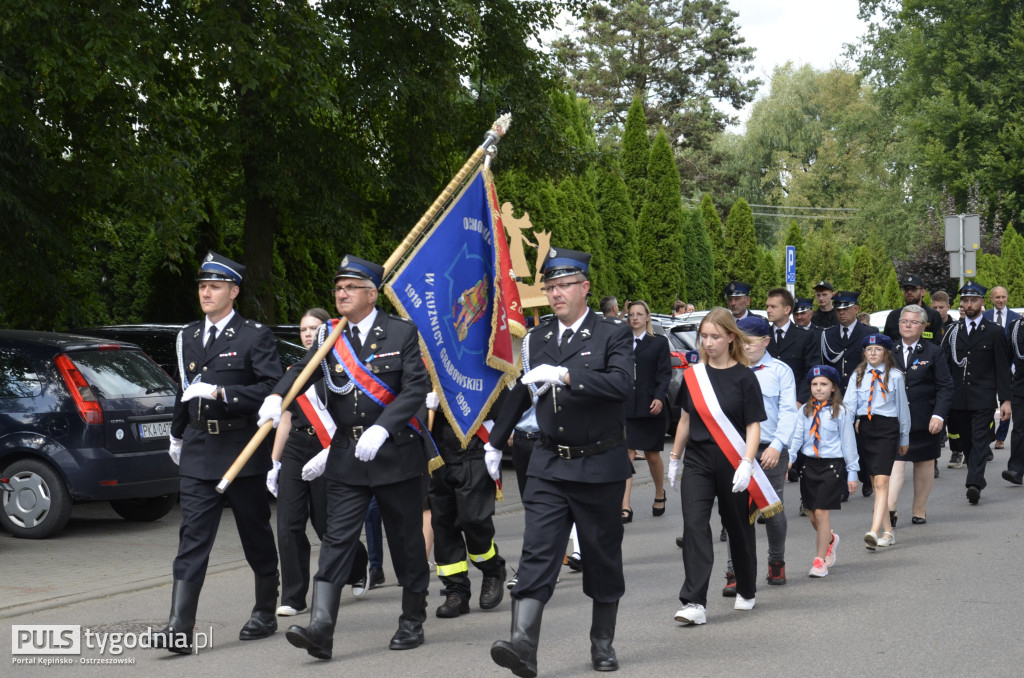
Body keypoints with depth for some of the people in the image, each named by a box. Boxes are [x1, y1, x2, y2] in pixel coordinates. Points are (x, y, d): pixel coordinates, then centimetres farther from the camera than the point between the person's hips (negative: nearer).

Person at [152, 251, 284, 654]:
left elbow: (273, 387, -15)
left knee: (256, 536, 9)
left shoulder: (255, 336, -5)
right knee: (192, 537, -6)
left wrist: (220, 392, -20)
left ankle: (265, 614, 26)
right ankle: (180, 628, -12)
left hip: (243, 451, -4)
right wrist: (177, 434, 32)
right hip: (198, 454, 4)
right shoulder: (188, 336, 14)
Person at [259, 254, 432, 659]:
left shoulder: (401, 333, -4)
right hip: (346, 457, 3)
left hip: (397, 456, -2)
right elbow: (302, 371, -1)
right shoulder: (329, 336, 7)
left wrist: (381, 429, -23)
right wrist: (277, 397, -23)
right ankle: (321, 629, -14)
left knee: (406, 542, 8)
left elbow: (416, 388, -11)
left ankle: (412, 622, 23)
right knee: (337, 540, -6)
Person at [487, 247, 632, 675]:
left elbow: (621, 383, -22)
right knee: (537, 555, -9)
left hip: (600, 466, -3)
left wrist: (565, 375, -29)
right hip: (549, 465, 3)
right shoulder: (536, 339, 9)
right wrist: (495, 443, 27)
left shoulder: (613, 334, -4)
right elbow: (520, 393, 22)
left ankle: (602, 643, 23)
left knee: (602, 556, 9)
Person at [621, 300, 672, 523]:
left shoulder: (659, 343, 5)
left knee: (652, 455, 9)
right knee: (627, 455, -8)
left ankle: (659, 495, 34)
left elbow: (665, 374, -2)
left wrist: (659, 398, -16)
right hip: (625, 408, 1)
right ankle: (625, 507, -12)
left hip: (650, 407, -1)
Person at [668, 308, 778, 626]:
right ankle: (694, 603, -14)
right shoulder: (693, 375, 5)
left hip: (732, 465, -2)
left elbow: (753, 425, -8)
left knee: (738, 527, 12)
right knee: (694, 526, -11)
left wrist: (747, 465, -19)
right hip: (698, 461, 2)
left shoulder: (743, 377, -6)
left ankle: (746, 591, 32)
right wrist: (674, 459, 17)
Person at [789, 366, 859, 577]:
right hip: (809, 464, 4)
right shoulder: (805, 411, 7)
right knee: (811, 514, 10)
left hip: (832, 465, -4)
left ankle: (820, 561, 0)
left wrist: (852, 472, 0)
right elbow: (797, 437, 5)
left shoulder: (841, 412, -3)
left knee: (822, 513, -8)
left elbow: (848, 442, 0)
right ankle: (830, 540, 42)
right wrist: (789, 459, -10)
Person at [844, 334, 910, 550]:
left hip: (886, 429, -4)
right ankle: (888, 531, 17)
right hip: (864, 428, 4)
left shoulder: (895, 376, 2)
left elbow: (903, 408, 7)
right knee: (874, 483, 9)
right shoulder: (858, 376, 9)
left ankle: (874, 531, -24)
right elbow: (849, 403, 3)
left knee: (881, 482, -14)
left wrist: (904, 438, 10)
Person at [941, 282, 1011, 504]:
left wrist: (1005, 400, -4)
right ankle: (978, 479, 21)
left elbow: (1002, 368, 2)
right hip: (957, 398, 3)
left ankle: (974, 484, -21)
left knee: (979, 440, -11)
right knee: (966, 442, 9)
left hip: (982, 398, -3)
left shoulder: (994, 332, 3)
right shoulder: (953, 331, 10)